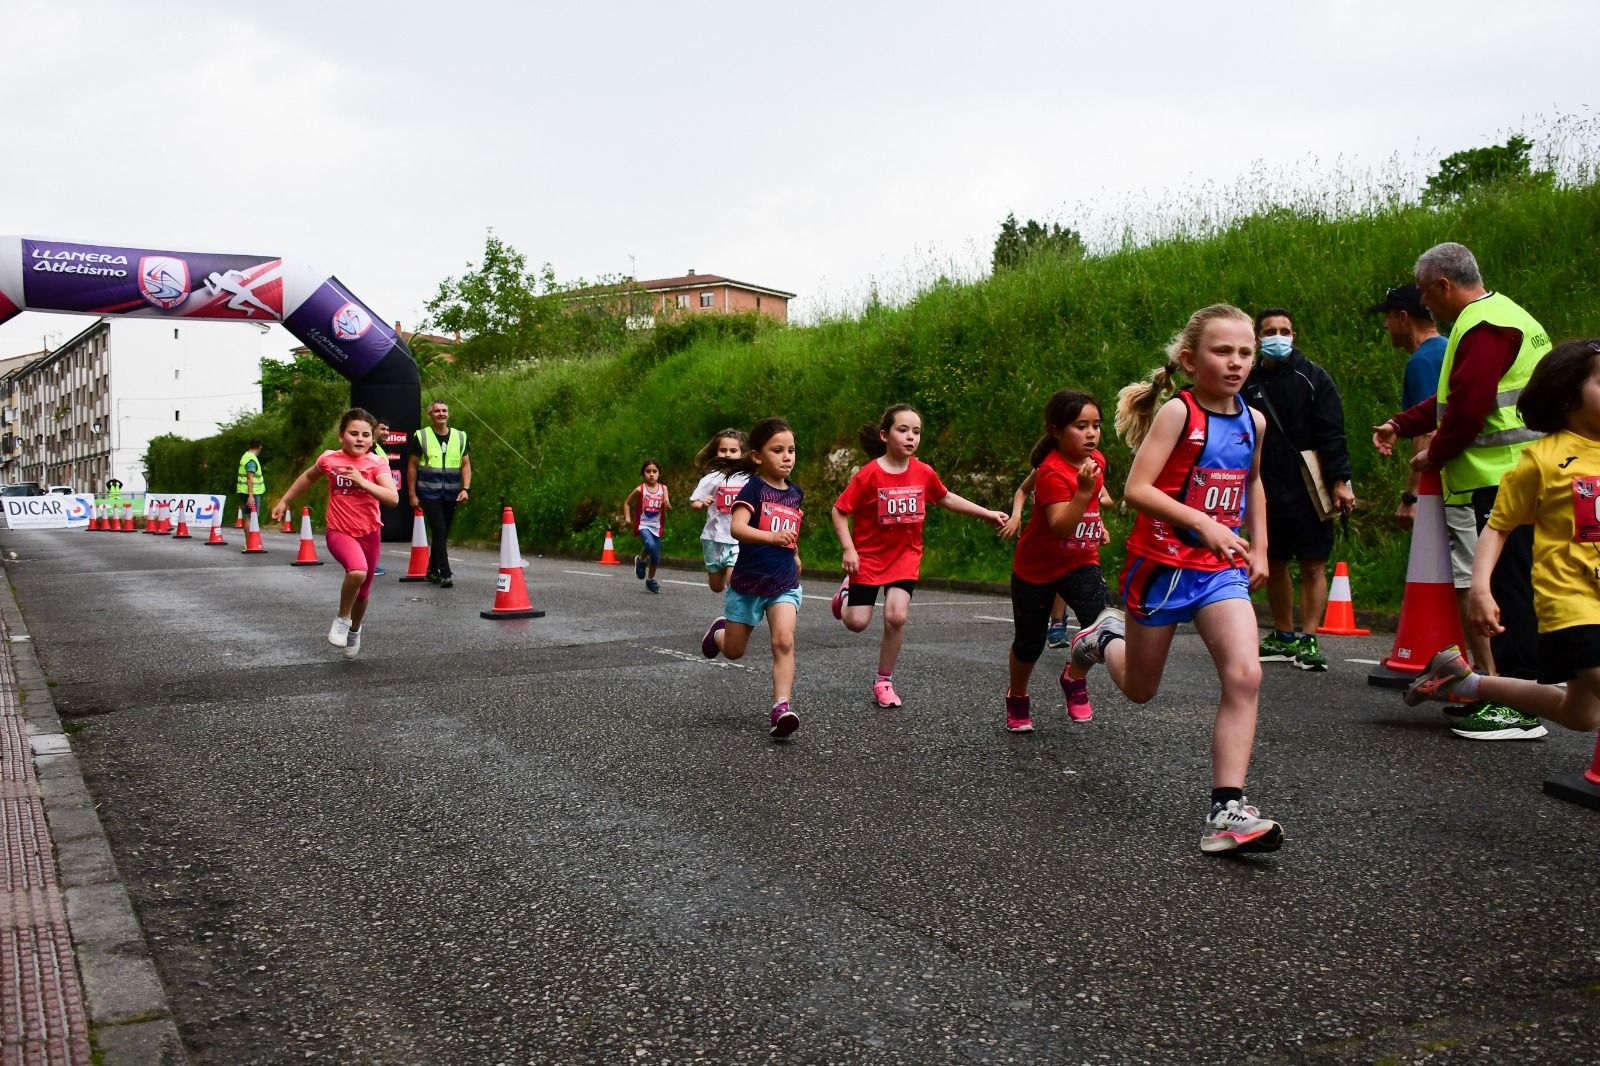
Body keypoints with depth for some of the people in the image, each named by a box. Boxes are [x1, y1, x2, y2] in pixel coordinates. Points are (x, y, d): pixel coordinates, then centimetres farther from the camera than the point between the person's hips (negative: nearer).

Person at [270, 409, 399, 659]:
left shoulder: (377, 464, -10)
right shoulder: (329, 459, -6)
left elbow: (393, 498, -23)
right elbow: (309, 477, 16)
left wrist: (361, 481, -31)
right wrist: (284, 501, 20)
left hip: (370, 533, 2)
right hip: (339, 532, -2)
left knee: (363, 591, 14)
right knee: (357, 571, -32)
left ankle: (354, 630, 46)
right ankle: (342, 619, -6)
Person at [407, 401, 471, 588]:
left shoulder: (460, 437, 7)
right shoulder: (421, 437, -1)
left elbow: (466, 464, 8)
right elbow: (412, 466, 3)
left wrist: (466, 489, -5)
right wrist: (413, 494, -1)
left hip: (451, 495, 4)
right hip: (429, 493, -4)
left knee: (442, 533, 12)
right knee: (439, 531, -14)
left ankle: (432, 571, 27)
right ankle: (445, 574, -14)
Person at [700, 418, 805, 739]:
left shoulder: (795, 493, 6)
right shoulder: (754, 488, -13)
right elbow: (737, 528, -30)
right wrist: (773, 537, -44)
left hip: (784, 582, 3)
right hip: (748, 581, -3)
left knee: (784, 641, -20)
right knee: (734, 651, 14)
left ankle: (782, 707, -23)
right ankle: (720, 630, 49)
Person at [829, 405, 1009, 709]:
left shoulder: (924, 473, -6)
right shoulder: (869, 474, -18)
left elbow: (946, 498, 13)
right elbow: (839, 510, -11)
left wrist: (987, 514, 12)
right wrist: (848, 549, -20)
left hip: (905, 554, 2)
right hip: (868, 554, -2)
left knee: (896, 616, -14)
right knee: (857, 623, -2)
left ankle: (884, 682, 5)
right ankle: (849, 590, 35)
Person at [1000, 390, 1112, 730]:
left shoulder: (1096, 459, -3)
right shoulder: (1052, 472, -26)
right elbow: (1060, 526, -37)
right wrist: (1084, 491, -45)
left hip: (1081, 561, 5)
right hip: (1037, 567, -5)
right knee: (1030, 642, 9)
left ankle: (1074, 678, 9)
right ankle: (1017, 696, 38)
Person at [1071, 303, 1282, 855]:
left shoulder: (1253, 420, 6)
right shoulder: (1177, 411, -12)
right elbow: (1136, 489, -19)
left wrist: (1259, 546, 19)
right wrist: (1203, 524, -25)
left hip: (1222, 569, 4)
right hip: (1162, 563, -4)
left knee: (1245, 675, -17)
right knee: (1140, 688, 11)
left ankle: (1227, 813, -15)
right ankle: (1104, 637, 46)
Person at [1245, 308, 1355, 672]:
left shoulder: (1314, 378, -1)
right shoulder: (1249, 384, 7)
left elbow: (1332, 434, -5)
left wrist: (1339, 481, -13)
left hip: (1309, 491, -3)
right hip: (1266, 491, 3)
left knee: (1313, 566, -2)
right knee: (1274, 565, 9)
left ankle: (1307, 639, 1)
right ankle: (1283, 637, 21)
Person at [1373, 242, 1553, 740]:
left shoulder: (1483, 328, -14)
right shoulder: (1501, 315, 21)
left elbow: (1468, 408, -20)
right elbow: (1454, 397, 26)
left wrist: (1434, 456, -6)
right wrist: (1402, 424, 21)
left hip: (1503, 479, -11)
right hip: (1512, 475, 11)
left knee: (1509, 588, -8)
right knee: (1508, 586, 14)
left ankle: (1520, 709, -5)